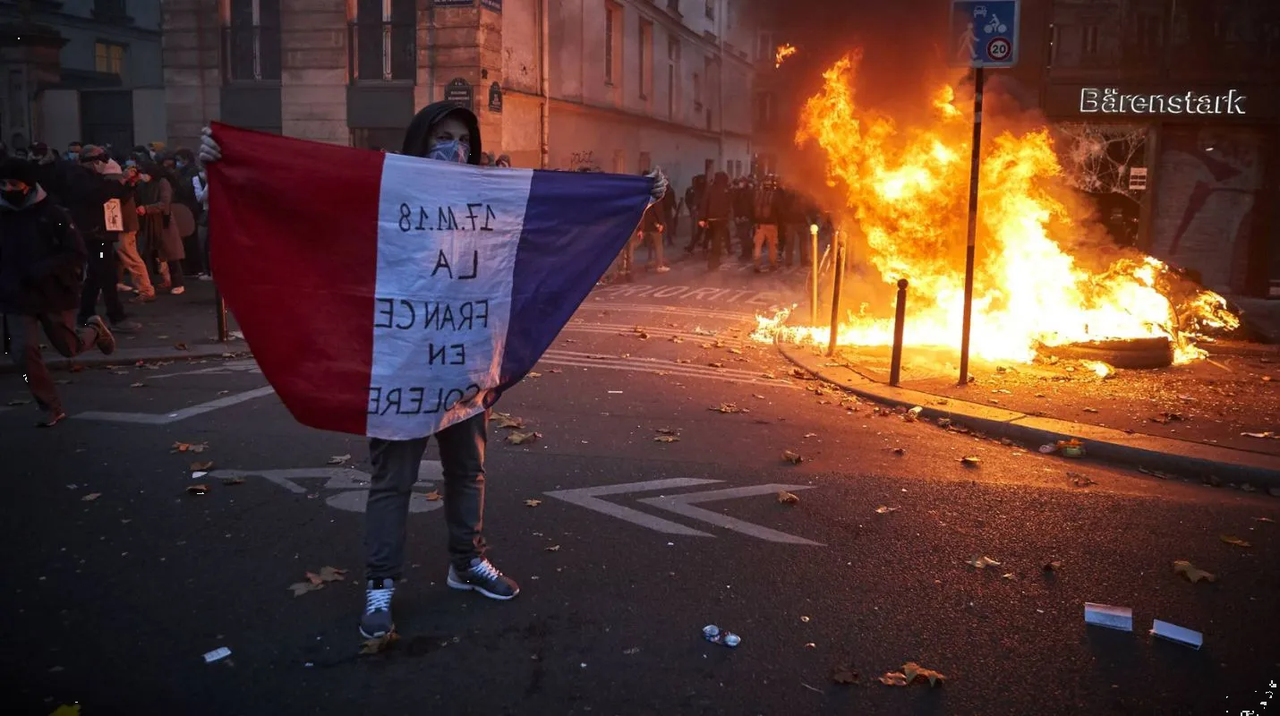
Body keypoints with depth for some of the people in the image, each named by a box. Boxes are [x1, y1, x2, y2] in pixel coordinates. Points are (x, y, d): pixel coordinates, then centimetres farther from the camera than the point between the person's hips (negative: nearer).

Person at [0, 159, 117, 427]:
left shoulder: (53, 214, -10)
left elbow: (77, 253, -12)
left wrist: (42, 270, -23)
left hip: (55, 294, -2)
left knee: (69, 348, 12)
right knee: (23, 352, -7)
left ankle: (95, 330, 46)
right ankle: (52, 408, 9)